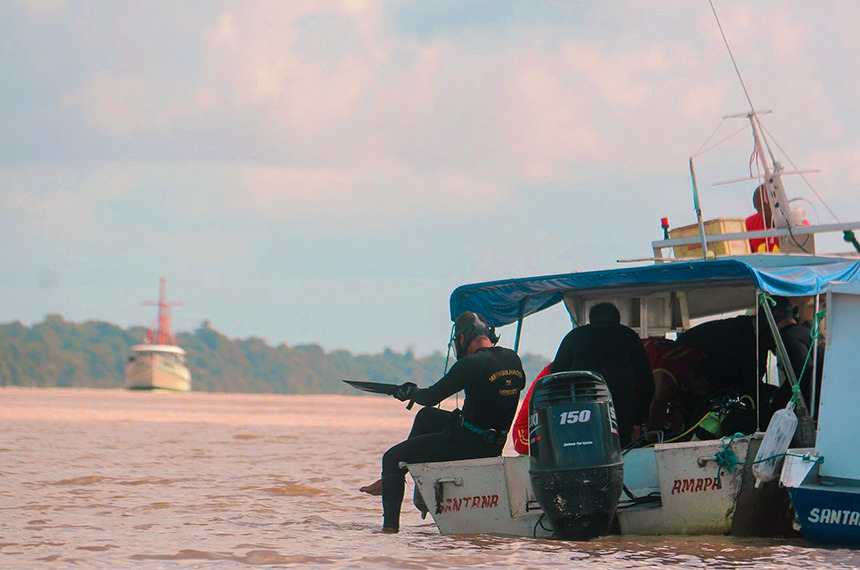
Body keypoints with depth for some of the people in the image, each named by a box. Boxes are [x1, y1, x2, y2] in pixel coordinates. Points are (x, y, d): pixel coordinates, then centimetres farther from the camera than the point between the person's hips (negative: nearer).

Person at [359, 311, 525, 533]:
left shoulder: (471, 364, -20)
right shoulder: (513, 359, 2)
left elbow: (429, 397, -14)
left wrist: (409, 392, 8)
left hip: (468, 444, -9)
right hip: (495, 445, 9)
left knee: (392, 458, 4)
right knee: (426, 416, 32)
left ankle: (390, 526, 2)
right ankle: (391, 482, 39)